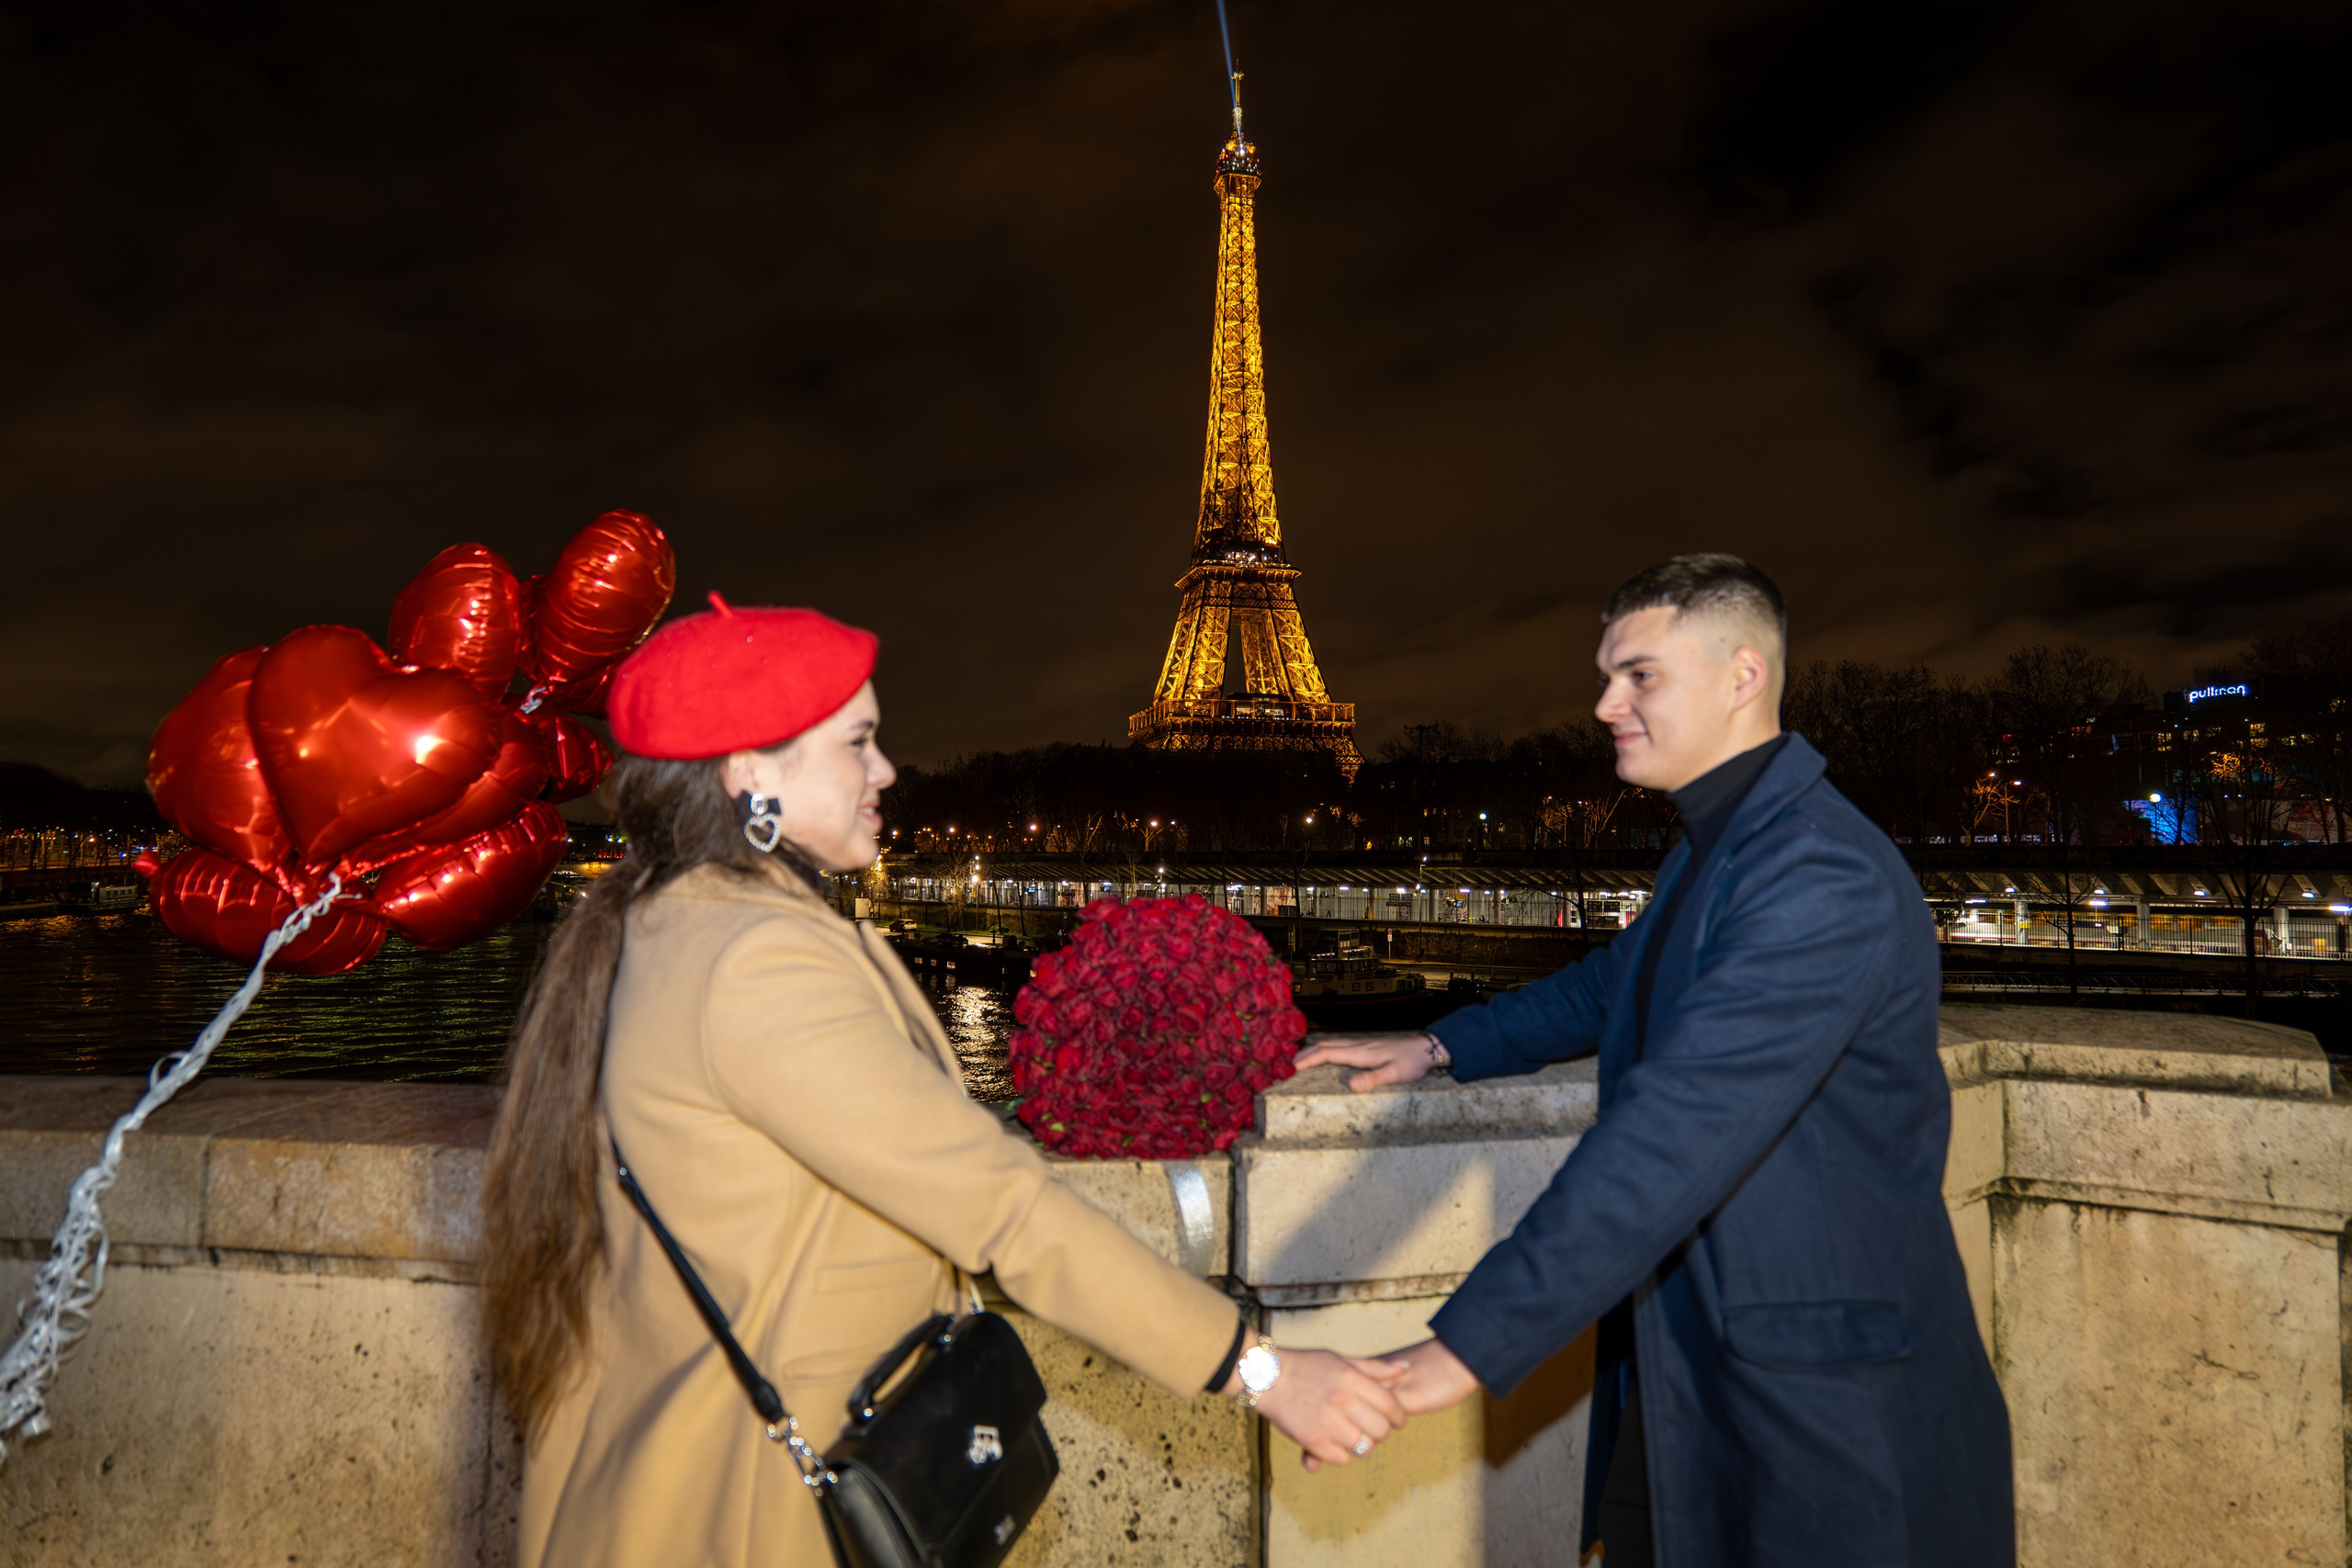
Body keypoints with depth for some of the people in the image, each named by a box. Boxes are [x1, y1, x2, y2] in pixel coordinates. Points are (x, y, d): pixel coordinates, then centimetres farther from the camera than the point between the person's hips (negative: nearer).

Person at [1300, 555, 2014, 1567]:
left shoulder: (1826, 875, -24)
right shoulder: (1709, 852, 10)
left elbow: (1676, 1129, -33)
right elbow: (1605, 989, 26)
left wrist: (1465, 1348, -34)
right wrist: (1442, 1047, 15)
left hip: (1828, 1402, -9)